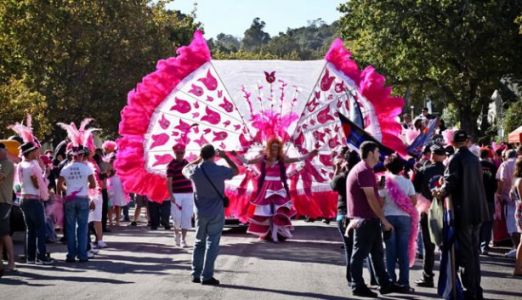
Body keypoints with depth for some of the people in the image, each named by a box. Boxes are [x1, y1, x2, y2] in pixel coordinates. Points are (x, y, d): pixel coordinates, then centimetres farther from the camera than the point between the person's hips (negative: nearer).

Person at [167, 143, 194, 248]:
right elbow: (169, 181, -12)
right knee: (177, 216, -3)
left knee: (186, 217, 0)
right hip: (176, 195, -5)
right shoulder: (172, 165, -6)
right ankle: (176, 233, 26)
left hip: (188, 194, 5)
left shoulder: (187, 163, 12)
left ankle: (183, 239, 7)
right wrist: (171, 195, -22)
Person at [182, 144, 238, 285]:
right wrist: (225, 157, 13)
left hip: (200, 213, 3)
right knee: (212, 244, -1)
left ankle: (196, 274, 16)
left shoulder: (195, 171, -8)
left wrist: (197, 161, 18)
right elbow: (236, 171, 6)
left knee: (199, 243, 15)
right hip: (216, 213, -3)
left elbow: (184, 170, 17)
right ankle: (206, 276, -5)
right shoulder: (220, 171, -15)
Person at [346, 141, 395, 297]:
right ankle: (358, 287, 1)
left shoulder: (365, 170, 17)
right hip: (365, 219, -10)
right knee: (360, 253, -4)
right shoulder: (364, 171, -16)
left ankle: (385, 284, 16)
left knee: (377, 252, 12)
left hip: (370, 219, 10)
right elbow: (371, 198, -21)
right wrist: (384, 220, -19)